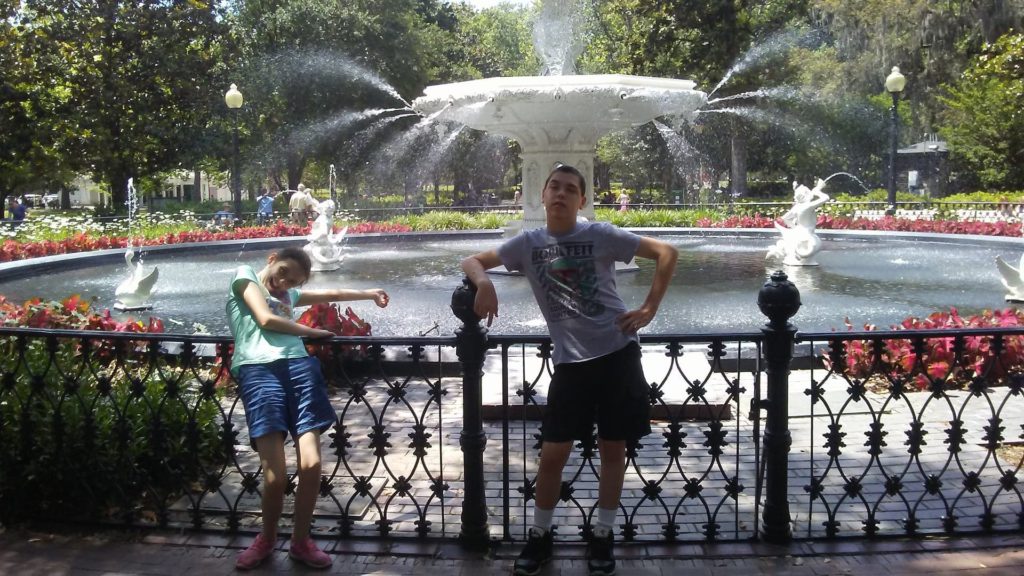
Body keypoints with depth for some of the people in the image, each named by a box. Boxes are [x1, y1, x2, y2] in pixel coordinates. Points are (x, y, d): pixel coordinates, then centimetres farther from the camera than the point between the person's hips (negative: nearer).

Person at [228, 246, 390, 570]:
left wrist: (370, 294, 50)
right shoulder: (245, 275, 18)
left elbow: (332, 295, 45)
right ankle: (267, 539, 12)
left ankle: (301, 542, 9)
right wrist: (312, 332, 15)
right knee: (275, 474, -14)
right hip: (258, 370, -5)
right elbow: (266, 319, 6)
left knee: (311, 464, -11)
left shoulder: (289, 295, 34)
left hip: (299, 366, 5)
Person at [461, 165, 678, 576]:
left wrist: (649, 309, -9)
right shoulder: (529, 244, 3)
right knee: (552, 453, 2)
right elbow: (472, 261, 8)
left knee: (612, 448, 8)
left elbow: (667, 253, -3)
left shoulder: (600, 235, -4)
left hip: (617, 353, -1)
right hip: (570, 361, 2)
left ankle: (602, 536, 23)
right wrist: (484, 282, -15)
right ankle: (540, 536, 21)